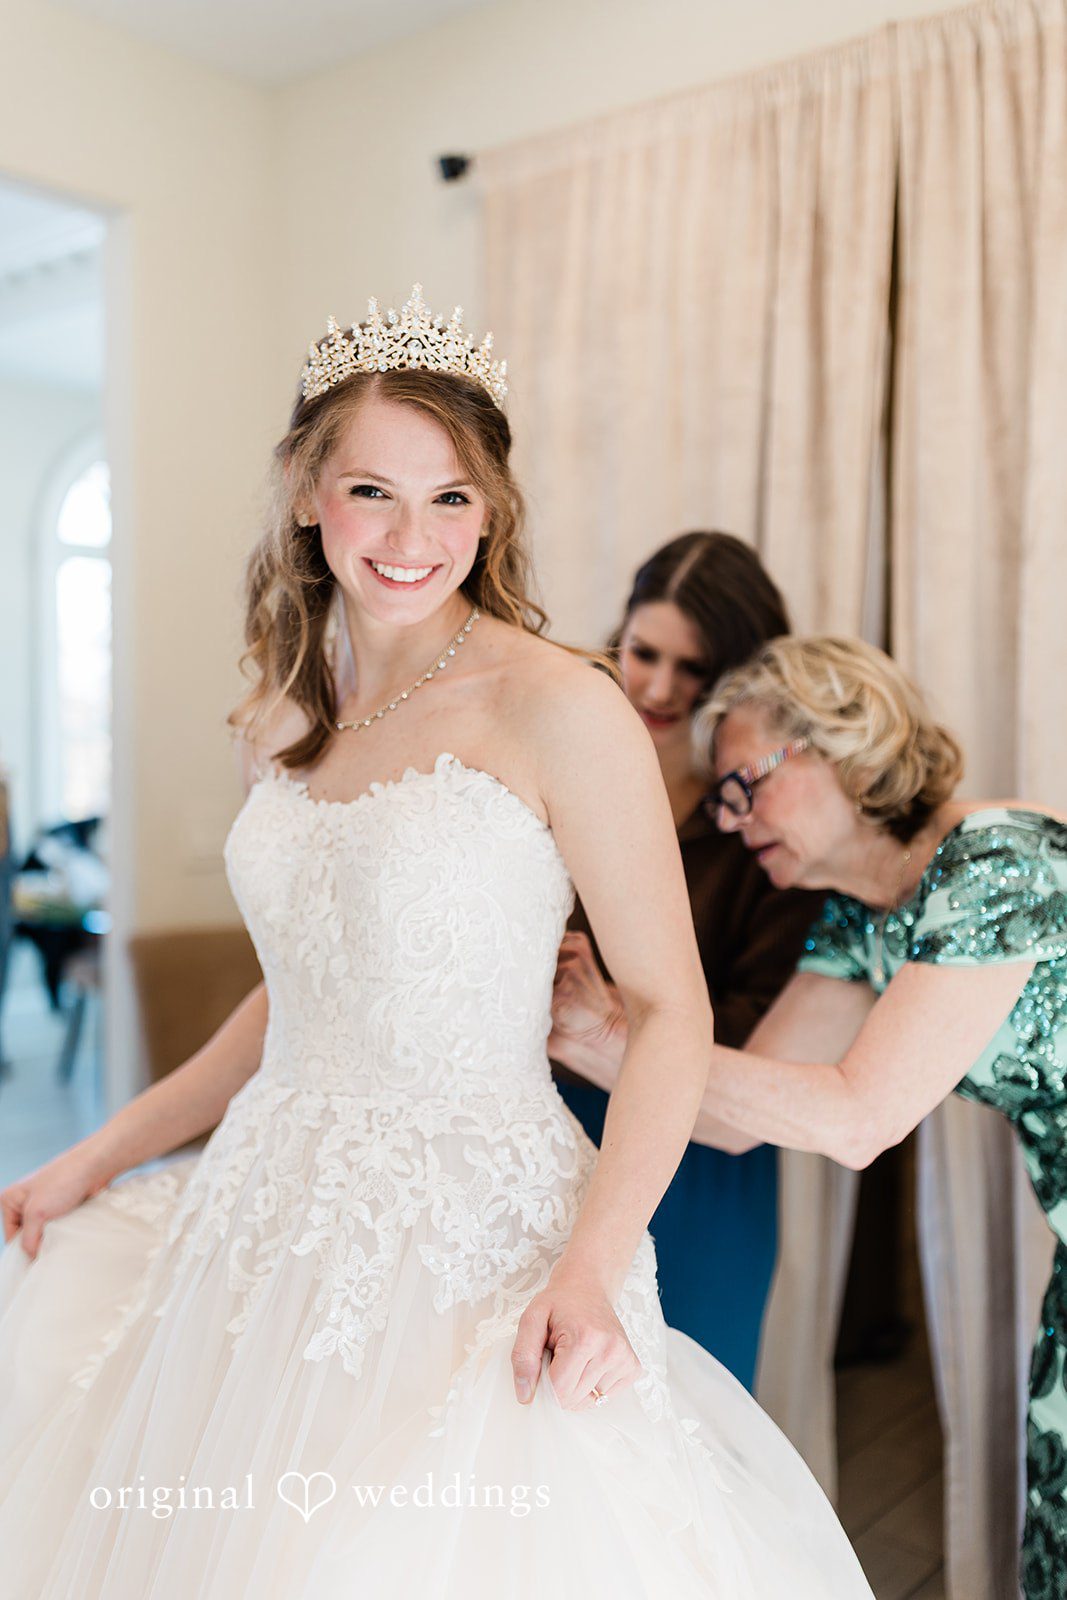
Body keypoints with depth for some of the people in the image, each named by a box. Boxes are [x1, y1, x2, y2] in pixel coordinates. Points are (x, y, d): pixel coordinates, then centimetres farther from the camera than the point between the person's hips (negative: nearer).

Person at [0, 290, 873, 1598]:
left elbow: (669, 1010, -11)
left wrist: (592, 1269, -21)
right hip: (273, 1225, 6)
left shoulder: (559, 710, -12)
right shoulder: (288, 721, 7)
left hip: (473, 1238, -5)